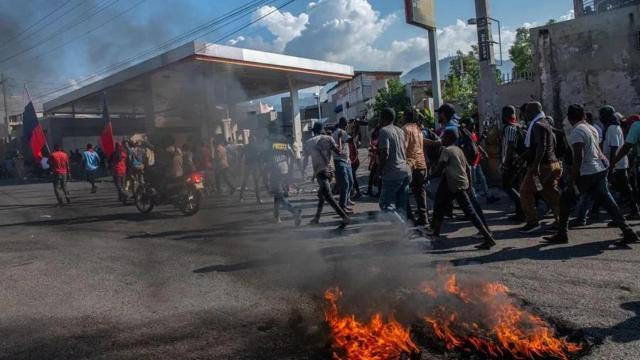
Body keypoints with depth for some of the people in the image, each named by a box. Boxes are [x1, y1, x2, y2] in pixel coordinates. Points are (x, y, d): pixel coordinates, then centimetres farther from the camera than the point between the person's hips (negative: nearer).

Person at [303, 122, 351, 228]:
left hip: (320, 171, -5)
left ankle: (345, 217, -20)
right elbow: (338, 151, 1)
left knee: (328, 197, -10)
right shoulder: (328, 138, 7)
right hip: (330, 170, 5)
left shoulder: (309, 142, 3)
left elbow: (306, 160, 7)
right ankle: (316, 218, 28)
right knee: (321, 195, 21)